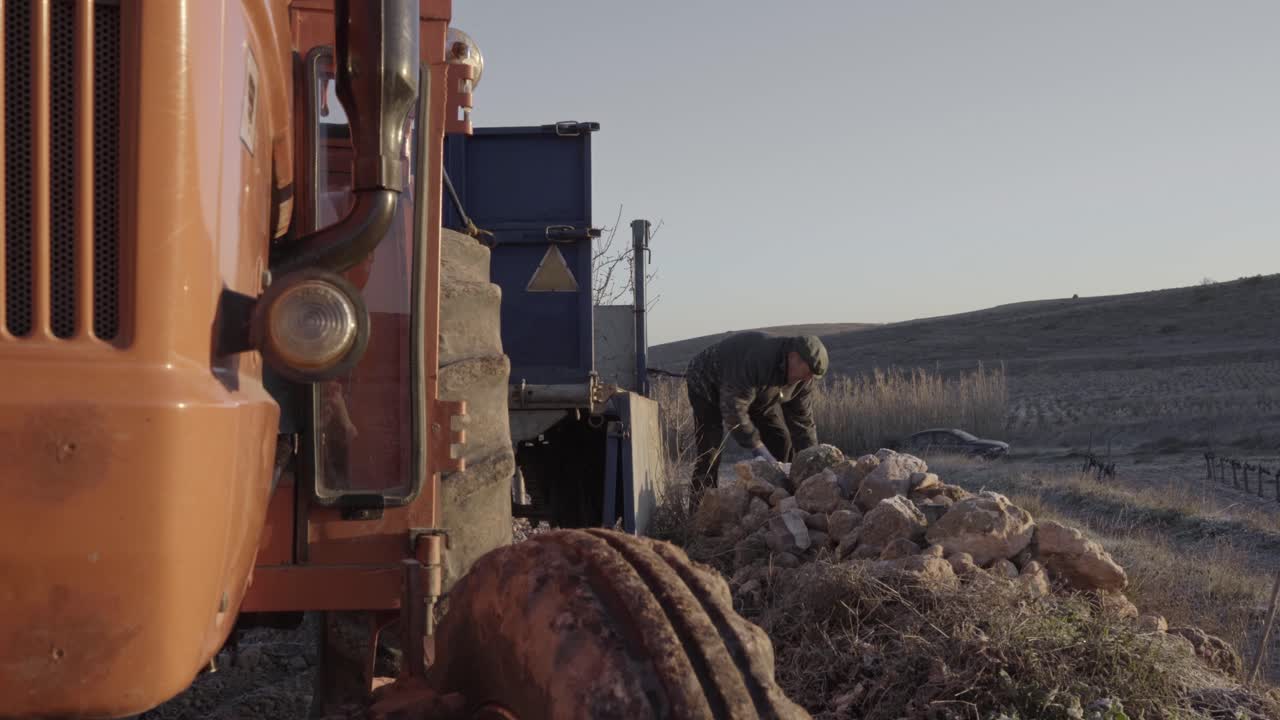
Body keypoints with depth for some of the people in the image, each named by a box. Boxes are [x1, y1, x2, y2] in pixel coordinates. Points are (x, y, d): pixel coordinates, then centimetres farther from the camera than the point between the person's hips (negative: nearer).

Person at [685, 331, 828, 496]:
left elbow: (803, 420, -7)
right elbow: (733, 410, -42)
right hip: (708, 385, -7)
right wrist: (759, 449, -38)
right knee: (710, 449, -20)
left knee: (781, 441, -2)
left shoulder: (802, 378, -16)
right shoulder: (757, 359, -42)